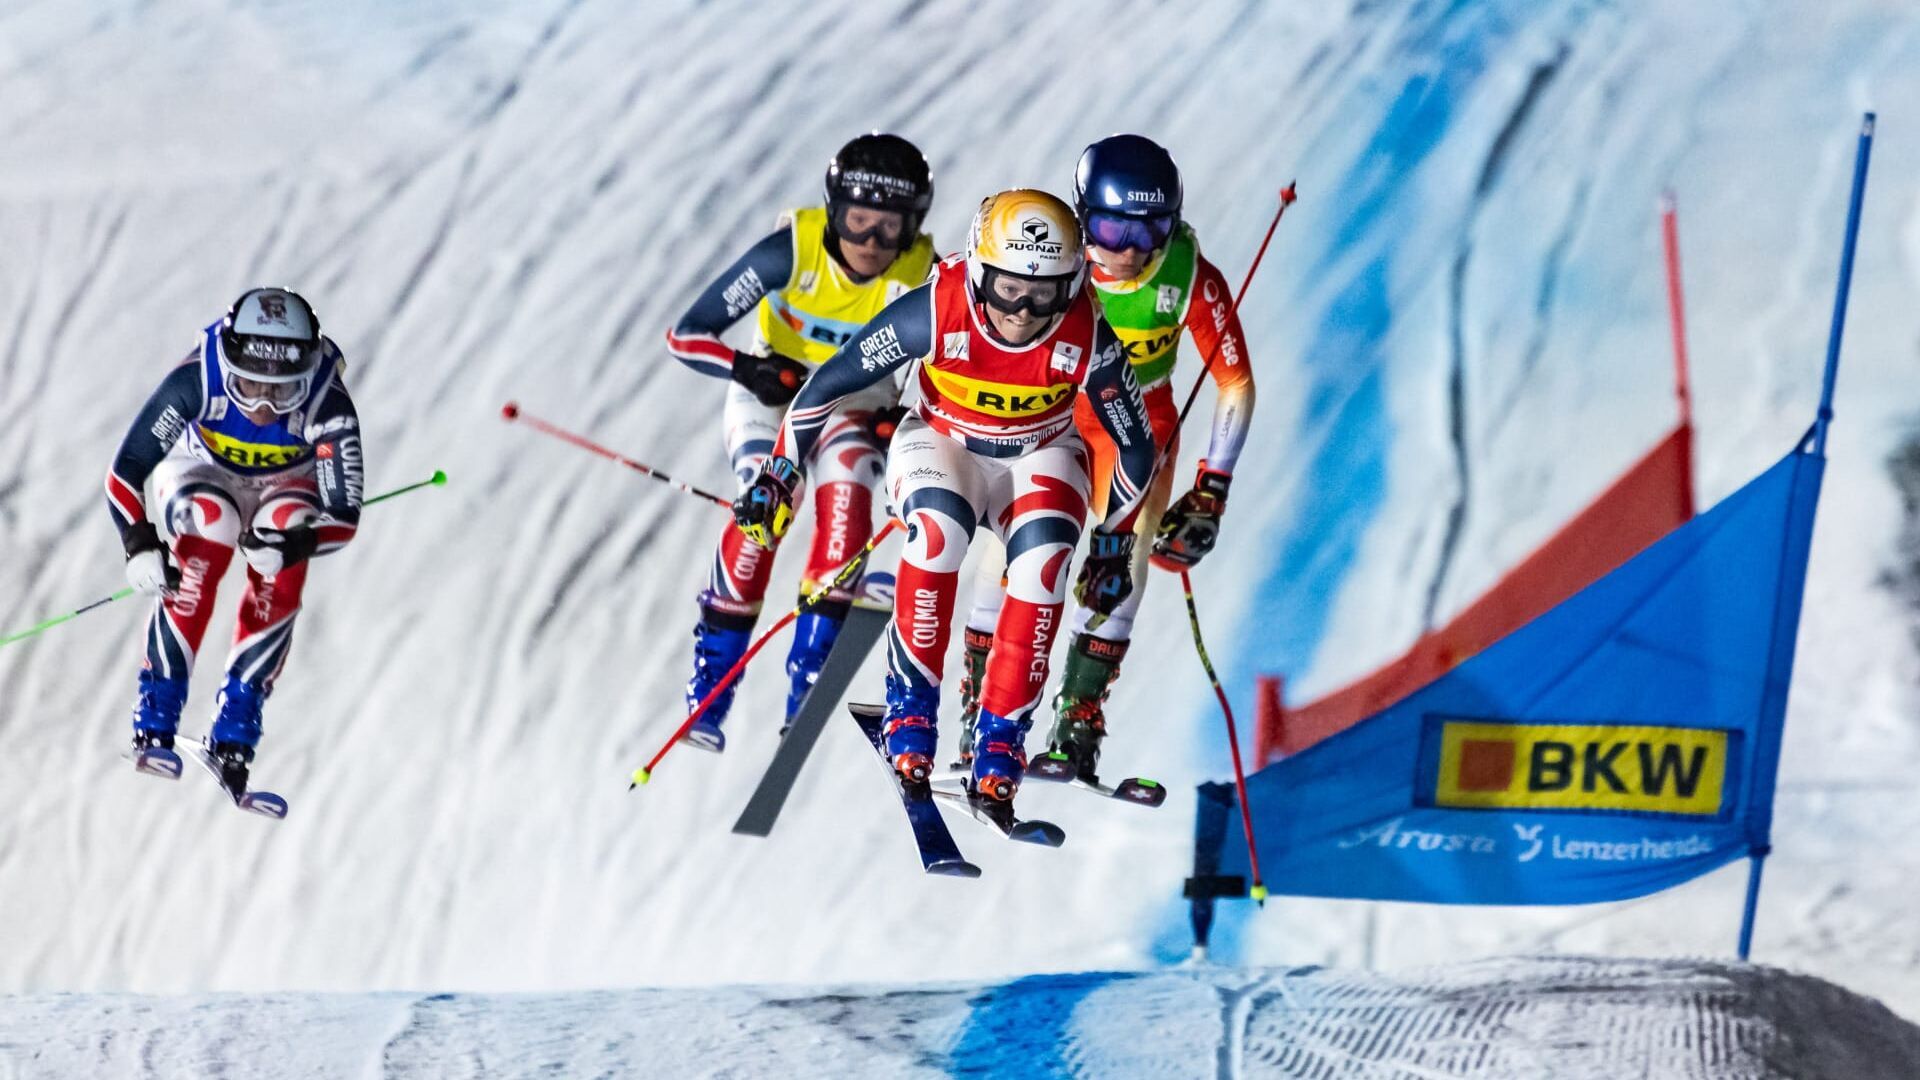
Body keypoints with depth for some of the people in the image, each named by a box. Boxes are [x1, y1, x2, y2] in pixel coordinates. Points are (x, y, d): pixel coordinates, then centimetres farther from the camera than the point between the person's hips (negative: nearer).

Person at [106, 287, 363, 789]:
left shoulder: (327, 405, -34)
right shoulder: (195, 381, -35)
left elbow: (344, 516, -31)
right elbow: (124, 475, -30)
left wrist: (293, 545, -51)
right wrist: (139, 544, -46)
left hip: (286, 484, 1)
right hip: (200, 471, -1)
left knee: (282, 562, -30)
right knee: (211, 527, -33)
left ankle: (236, 727, -23)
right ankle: (155, 716, -30)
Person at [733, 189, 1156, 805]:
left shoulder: (1087, 339, -26)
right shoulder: (934, 312, -30)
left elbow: (1136, 447, -8)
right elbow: (828, 385, -16)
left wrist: (1113, 542, -1)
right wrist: (778, 476, -10)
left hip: (1039, 459, 1)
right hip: (941, 444, -1)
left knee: (1043, 561, -31)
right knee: (940, 528, -35)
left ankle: (1001, 741, -20)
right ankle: (910, 706, -21)